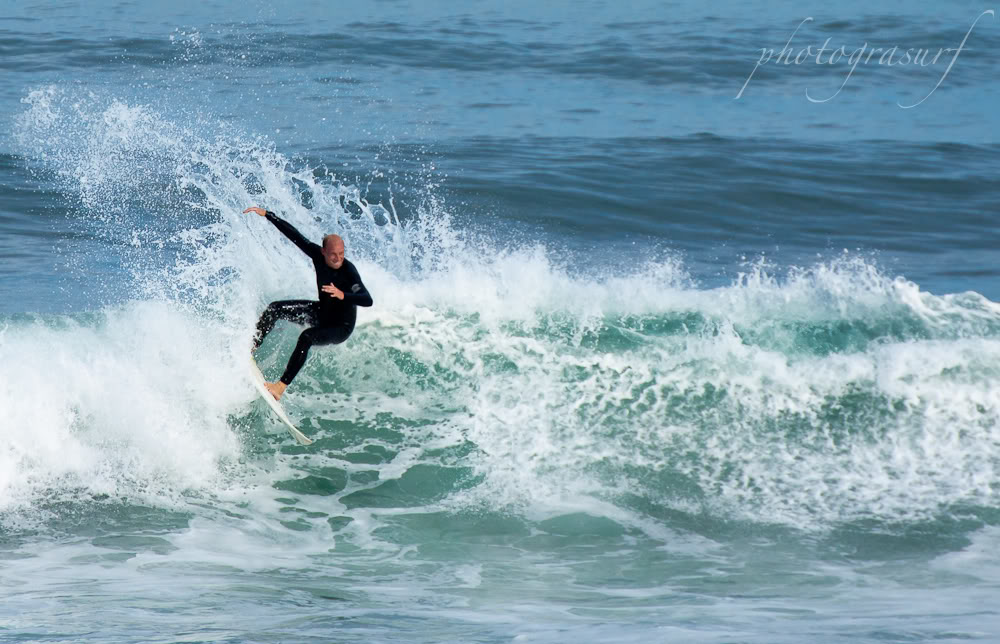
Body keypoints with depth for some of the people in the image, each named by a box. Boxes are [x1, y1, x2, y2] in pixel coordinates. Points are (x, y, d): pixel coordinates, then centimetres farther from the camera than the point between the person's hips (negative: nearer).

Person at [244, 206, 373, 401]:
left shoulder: (348, 271, -32)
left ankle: (282, 385, -29)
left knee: (306, 337, -33)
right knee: (275, 309, -1)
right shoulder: (317, 254, -15)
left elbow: (367, 300, -43)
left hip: (341, 327, -8)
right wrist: (267, 215, -9)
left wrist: (342, 295, -58)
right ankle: (251, 349, 5)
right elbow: (293, 234, -8)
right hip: (322, 313, 8)